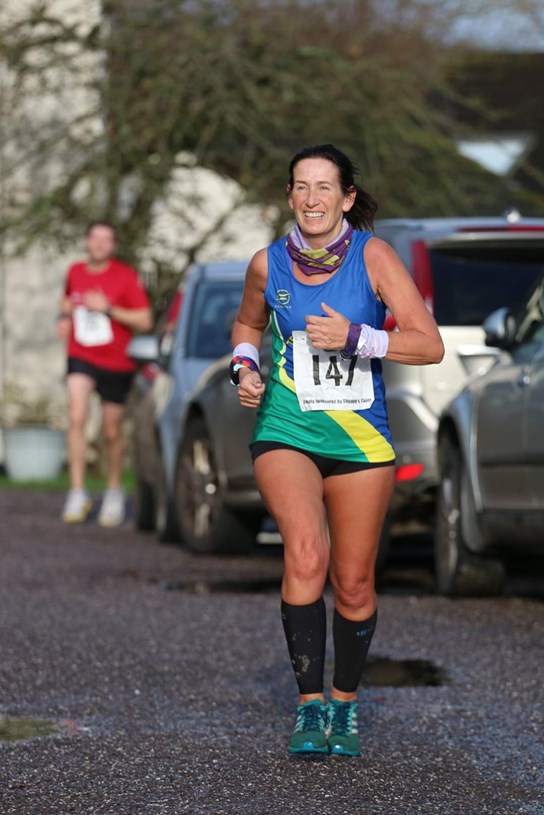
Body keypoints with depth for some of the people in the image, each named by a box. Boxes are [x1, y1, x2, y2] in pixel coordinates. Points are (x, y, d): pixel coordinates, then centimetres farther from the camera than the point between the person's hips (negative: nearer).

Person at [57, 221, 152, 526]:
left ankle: (114, 491, 31)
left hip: (117, 363, -2)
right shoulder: (75, 272, 5)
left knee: (112, 431, 8)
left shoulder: (126, 276, -7)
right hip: (81, 359, 2)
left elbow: (145, 321, -11)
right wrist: (65, 315, 6)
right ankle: (78, 493, -18)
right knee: (77, 418, -20)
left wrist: (108, 309, -20)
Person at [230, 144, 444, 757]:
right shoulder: (269, 264, -1)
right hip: (285, 431, 0)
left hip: (360, 437, 0)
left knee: (353, 584, 7)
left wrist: (355, 338, -21)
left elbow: (430, 345, -10)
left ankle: (345, 706, 29)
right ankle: (310, 704, -16)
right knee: (306, 554, -24)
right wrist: (244, 369, 2)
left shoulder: (372, 256, -7)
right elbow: (247, 324, 22)